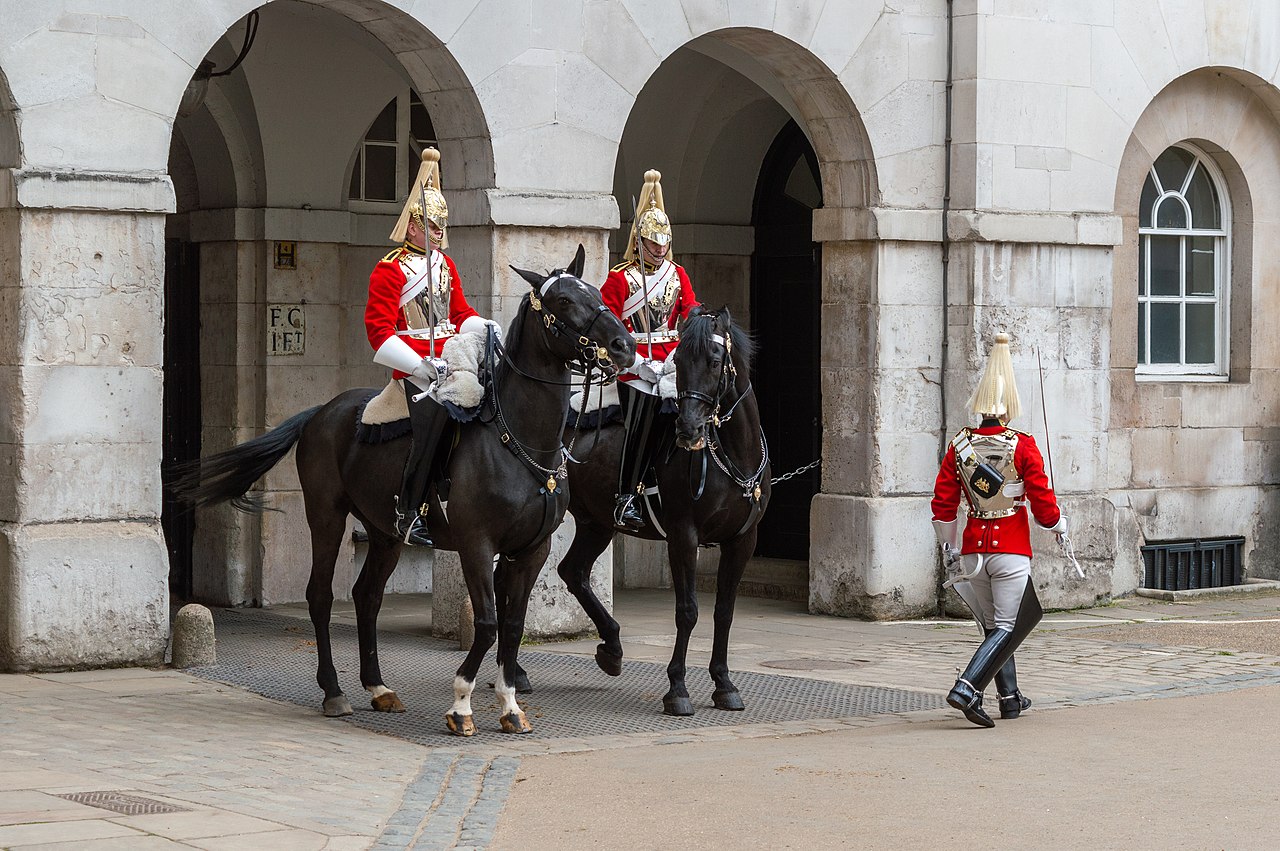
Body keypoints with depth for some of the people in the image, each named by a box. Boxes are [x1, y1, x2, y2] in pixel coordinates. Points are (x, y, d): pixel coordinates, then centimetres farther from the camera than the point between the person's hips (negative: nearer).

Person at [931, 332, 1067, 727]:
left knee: (993, 627, 17)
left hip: (973, 549, 5)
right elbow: (1042, 500, -8)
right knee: (1008, 628, -2)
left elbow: (943, 504, 4)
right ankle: (966, 689, -19)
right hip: (1012, 551, -5)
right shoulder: (1022, 447, -9)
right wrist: (1058, 525, 13)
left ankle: (1010, 698, 25)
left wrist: (949, 547, 16)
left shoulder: (959, 447, 2)